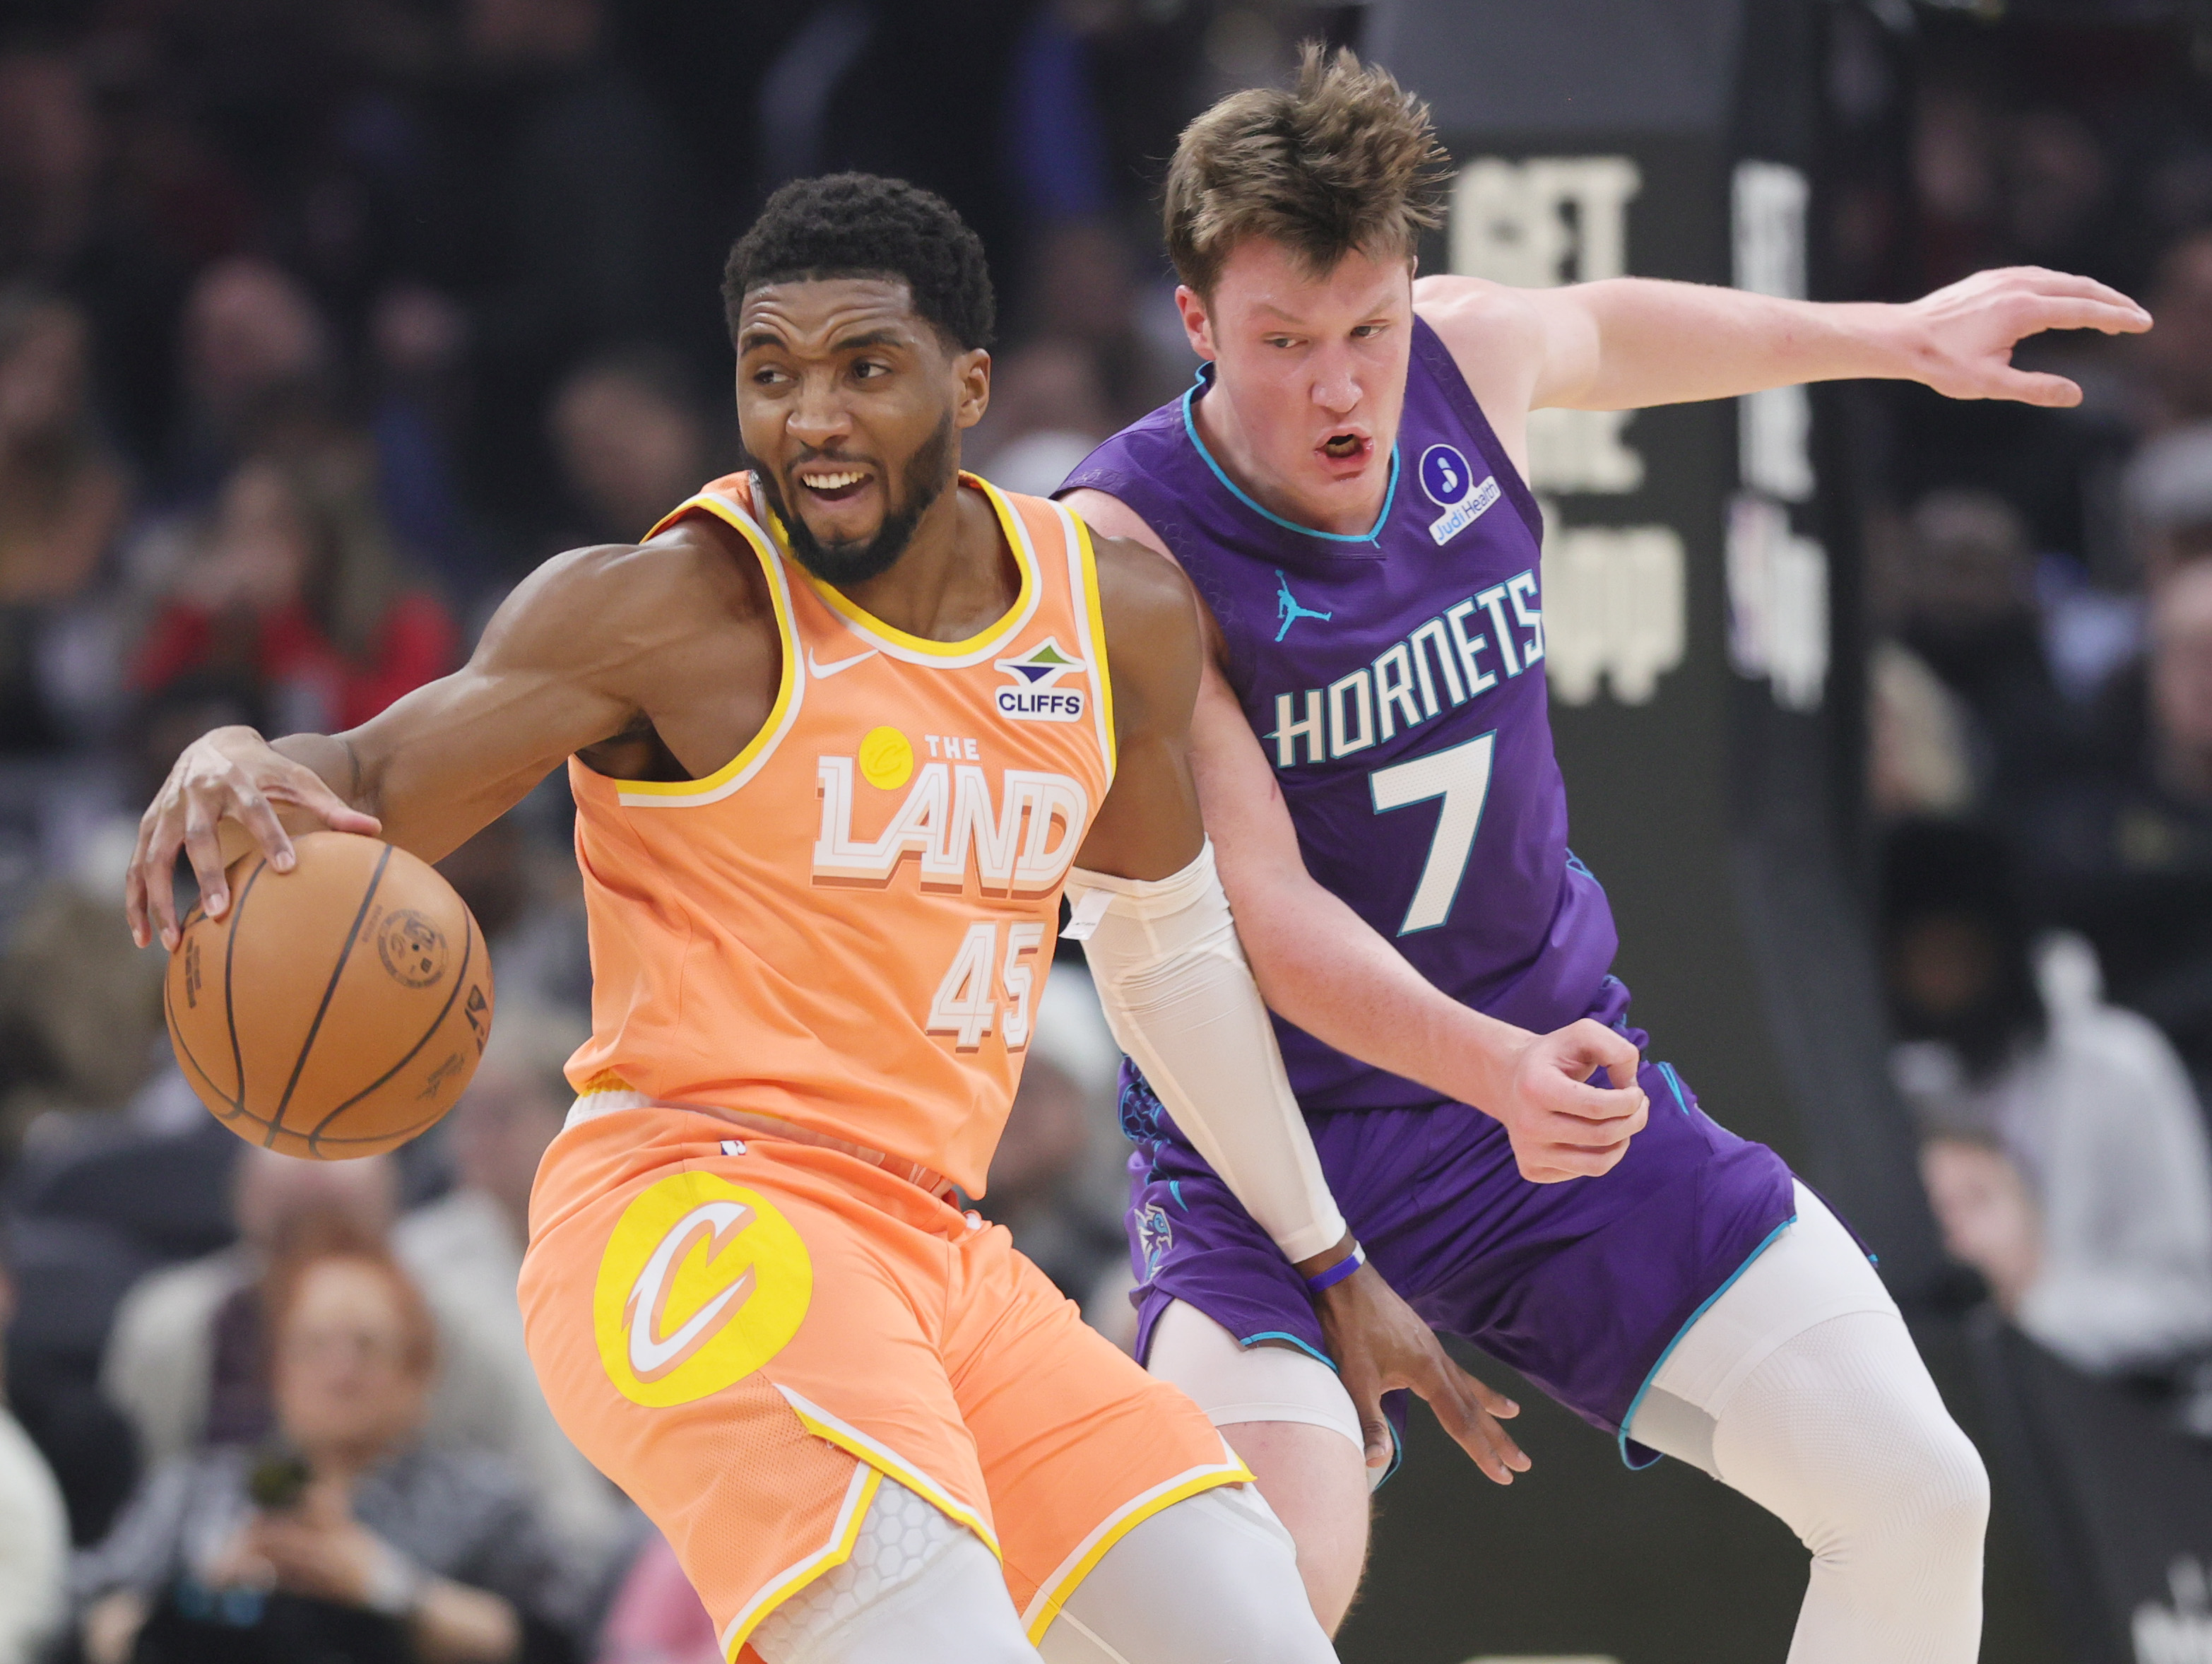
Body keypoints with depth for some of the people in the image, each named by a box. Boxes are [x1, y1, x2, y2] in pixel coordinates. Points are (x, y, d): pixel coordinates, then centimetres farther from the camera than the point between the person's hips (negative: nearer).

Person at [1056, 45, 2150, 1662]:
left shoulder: (1468, 357, -4)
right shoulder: (1125, 546, -21)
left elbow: (1609, 328, 22)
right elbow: (1259, 910, -26)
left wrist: (1899, 337, 33)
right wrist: (1500, 1071, -42)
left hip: (1555, 1075, 6)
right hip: (1278, 1138, -6)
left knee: (1918, 1498, -1)